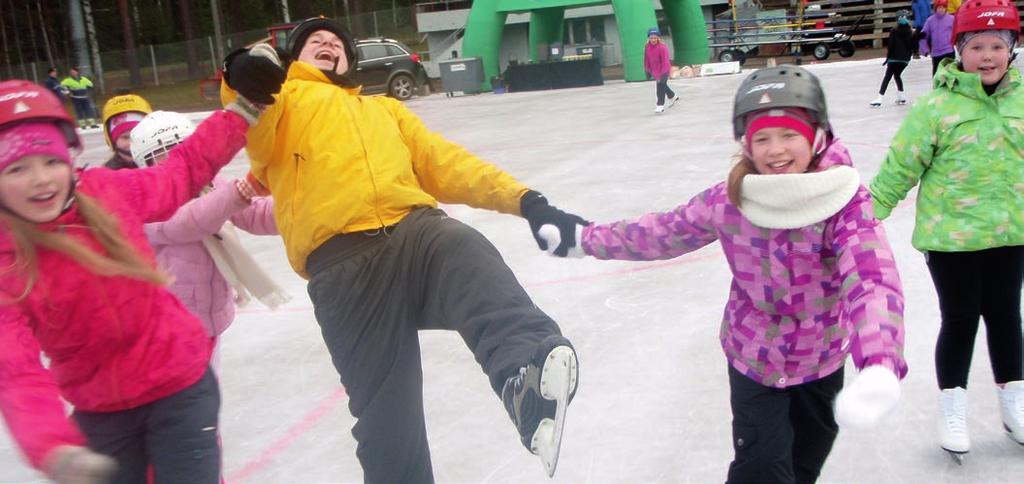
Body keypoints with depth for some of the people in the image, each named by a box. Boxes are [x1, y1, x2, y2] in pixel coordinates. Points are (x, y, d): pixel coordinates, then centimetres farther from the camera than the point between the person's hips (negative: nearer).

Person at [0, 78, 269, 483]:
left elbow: (185, 170, 5)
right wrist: (54, 449, -46)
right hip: (98, 414, 0)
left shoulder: (107, 193, -13)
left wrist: (242, 112, 1)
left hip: (180, 386, 0)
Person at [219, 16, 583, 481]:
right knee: (385, 408, -7)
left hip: (417, 229, 3)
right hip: (343, 263, -2)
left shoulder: (385, 109, 38)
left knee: (475, 263, -33)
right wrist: (244, 80, -20)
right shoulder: (279, 99, 25)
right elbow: (253, 135, 3)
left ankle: (527, 367, -58)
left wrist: (524, 200, 17)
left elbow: (447, 162, 28)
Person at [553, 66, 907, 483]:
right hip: (754, 359, -1)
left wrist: (880, 366, -59)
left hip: (822, 360, 1)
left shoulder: (846, 202, -25)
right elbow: (659, 233, -4)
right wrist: (584, 239, 2)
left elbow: (873, 280, -40)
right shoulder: (728, 202, -18)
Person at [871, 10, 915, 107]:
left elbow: (890, 45, -10)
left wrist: (888, 57, -2)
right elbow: (912, 47, 8)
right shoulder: (911, 33, 4)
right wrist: (908, 56, 19)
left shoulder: (894, 31, -9)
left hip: (894, 58, -4)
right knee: (897, 75, 22)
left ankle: (879, 99, -13)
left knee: (887, 77, -4)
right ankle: (901, 97, 21)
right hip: (905, 59, 4)